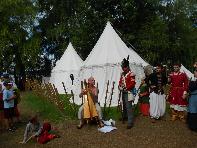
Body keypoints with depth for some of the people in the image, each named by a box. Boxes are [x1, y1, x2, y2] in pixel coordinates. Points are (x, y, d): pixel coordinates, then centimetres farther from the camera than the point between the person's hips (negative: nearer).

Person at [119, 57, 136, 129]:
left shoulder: (131, 74, -14)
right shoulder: (122, 74, 12)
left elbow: (132, 83, -20)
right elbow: (120, 81, 18)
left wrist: (126, 88, -22)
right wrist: (120, 86, -1)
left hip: (128, 93, -8)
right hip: (123, 92, 9)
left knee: (128, 107, -11)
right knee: (124, 105, 23)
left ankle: (130, 122, -8)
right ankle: (124, 116, 43)